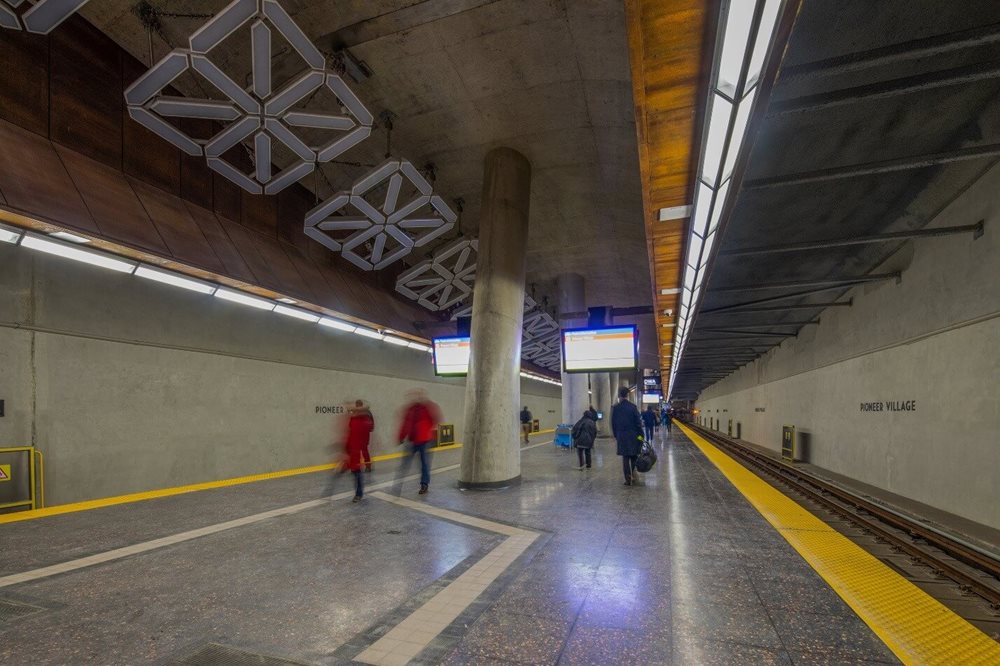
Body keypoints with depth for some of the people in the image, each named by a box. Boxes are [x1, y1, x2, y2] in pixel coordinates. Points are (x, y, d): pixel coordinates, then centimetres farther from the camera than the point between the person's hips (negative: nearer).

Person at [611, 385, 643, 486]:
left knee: (625, 458, 6)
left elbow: (613, 424, 4)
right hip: (633, 435, -1)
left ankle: (628, 479, 6)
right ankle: (633, 475, 13)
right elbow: (638, 422, -7)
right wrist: (640, 435, 0)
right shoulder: (633, 407, -8)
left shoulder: (615, 408, -2)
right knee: (634, 457, 15)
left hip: (621, 436, 1)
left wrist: (615, 436, 14)